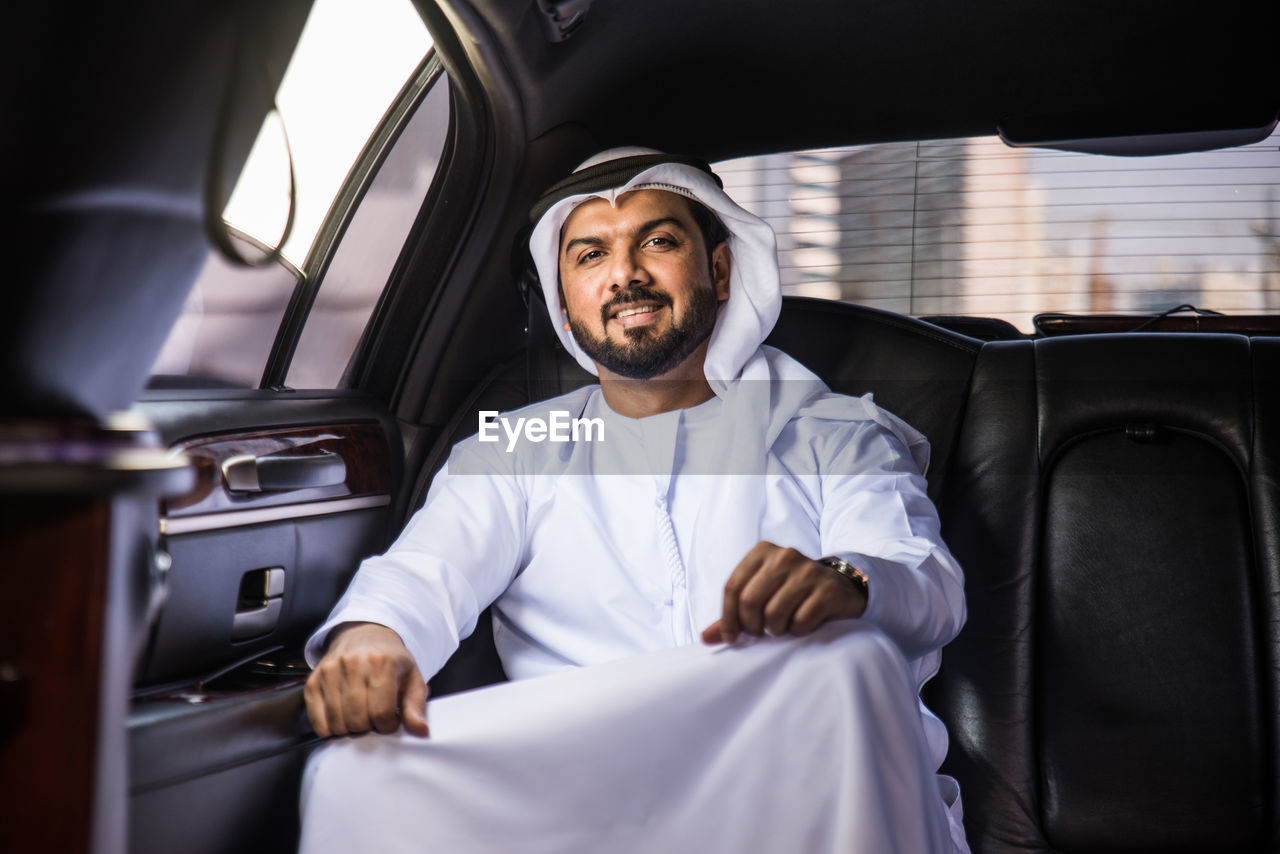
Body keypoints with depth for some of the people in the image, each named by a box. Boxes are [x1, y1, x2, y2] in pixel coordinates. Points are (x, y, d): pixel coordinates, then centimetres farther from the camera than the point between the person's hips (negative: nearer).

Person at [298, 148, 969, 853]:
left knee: (848, 669, -34)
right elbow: (429, 567, 5)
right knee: (354, 775, -28)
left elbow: (929, 583, 1)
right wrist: (371, 632, -22)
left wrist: (846, 585, -27)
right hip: (575, 796, 0)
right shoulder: (514, 453, 23)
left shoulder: (834, 436, 18)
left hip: (800, 793, 1)